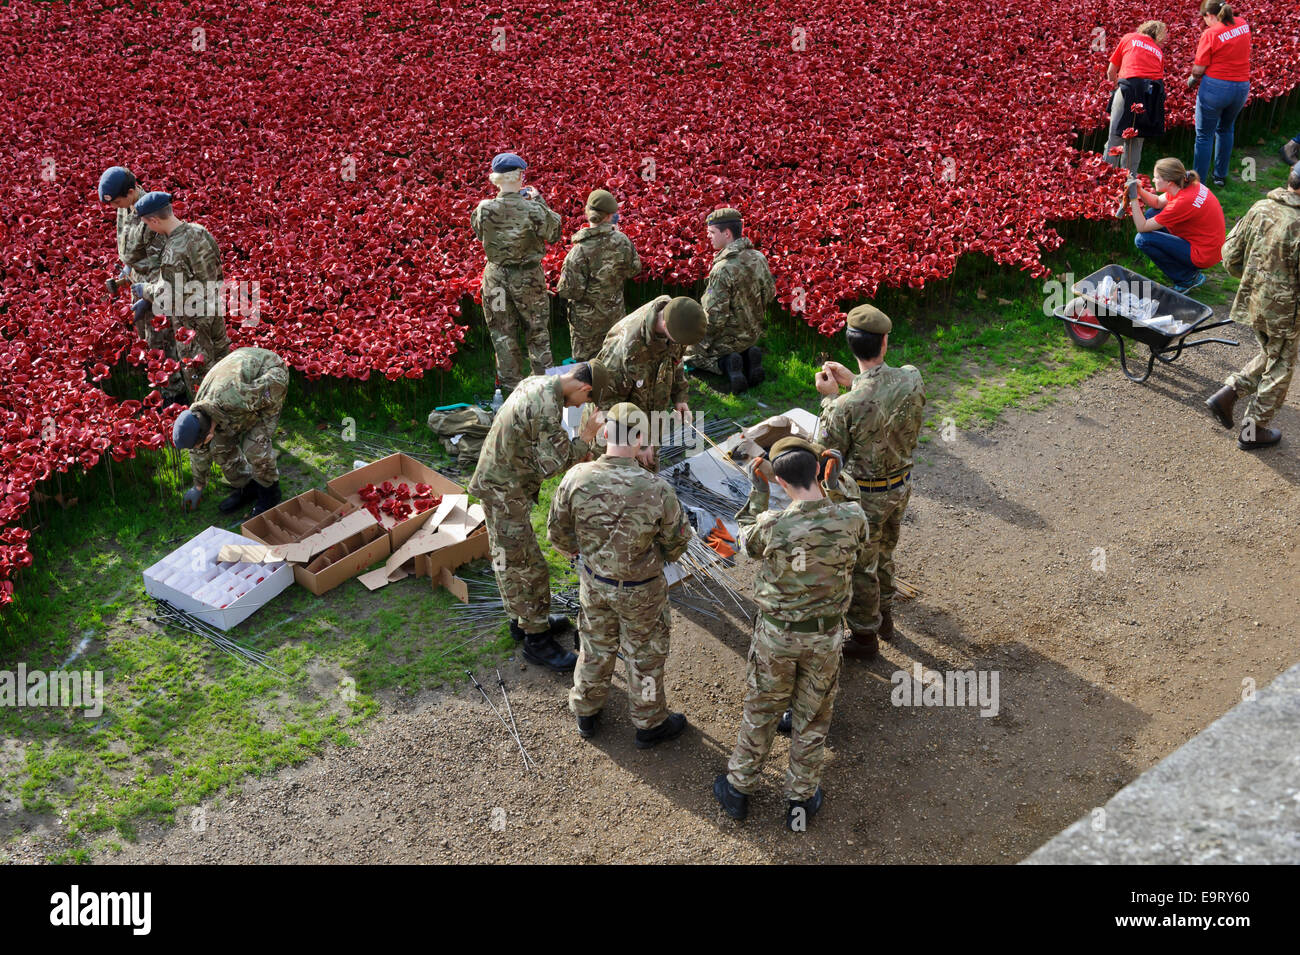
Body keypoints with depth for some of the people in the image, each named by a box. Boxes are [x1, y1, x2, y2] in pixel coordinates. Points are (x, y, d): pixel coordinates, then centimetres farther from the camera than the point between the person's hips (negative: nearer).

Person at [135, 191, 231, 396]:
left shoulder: (174, 253, -31)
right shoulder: (200, 231, -8)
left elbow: (169, 299, -25)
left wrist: (145, 290, -5)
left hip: (192, 320, -8)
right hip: (214, 309, 8)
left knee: (198, 371, 9)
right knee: (219, 351, 25)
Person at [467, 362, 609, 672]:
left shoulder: (536, 383, 4)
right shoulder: (546, 407, -28)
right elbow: (557, 461, -25)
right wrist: (587, 435, -15)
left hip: (498, 481, 10)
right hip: (506, 492, -10)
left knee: (509, 559, 22)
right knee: (529, 567, -1)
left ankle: (522, 620, 38)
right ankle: (537, 641, 9)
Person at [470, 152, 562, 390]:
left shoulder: (484, 209, -12)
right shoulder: (533, 209, -19)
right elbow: (554, 234, -3)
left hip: (496, 276, 2)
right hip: (528, 277, -2)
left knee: (502, 334, 14)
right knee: (537, 332, 15)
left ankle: (510, 385, 19)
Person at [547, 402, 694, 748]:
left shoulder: (577, 479, -23)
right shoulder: (656, 489, -30)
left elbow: (558, 531, -7)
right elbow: (677, 539, -12)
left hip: (593, 582, 3)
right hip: (640, 591, -3)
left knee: (596, 647, 26)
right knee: (645, 655, 20)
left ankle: (586, 712, 47)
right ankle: (649, 723, 40)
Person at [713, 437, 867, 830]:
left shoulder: (772, 526, -26)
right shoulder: (851, 517, -20)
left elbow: (747, 539, -2)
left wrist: (758, 489, 2)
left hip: (775, 635, -1)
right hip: (825, 637, 1)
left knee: (760, 712, 19)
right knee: (812, 718, 19)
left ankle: (738, 788, 38)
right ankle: (801, 798, 35)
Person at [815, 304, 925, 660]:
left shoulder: (847, 405, -33)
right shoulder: (912, 379, -17)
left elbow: (828, 451, -16)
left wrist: (829, 398, -11)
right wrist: (852, 382, 4)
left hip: (865, 495, -6)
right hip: (901, 484, 6)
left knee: (860, 567, 16)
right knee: (884, 553, 30)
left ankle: (864, 636, 34)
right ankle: (883, 616, 51)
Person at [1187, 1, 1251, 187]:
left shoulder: (1210, 34, -15)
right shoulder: (1243, 24, 4)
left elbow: (1199, 69, -11)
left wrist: (1192, 79, 7)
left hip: (1215, 86, -7)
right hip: (1242, 86, 7)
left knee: (1204, 135, 4)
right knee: (1225, 130, 26)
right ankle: (1221, 176, 34)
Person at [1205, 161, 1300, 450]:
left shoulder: (1260, 208, -4)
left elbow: (1230, 258, 2)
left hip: (1252, 300, 6)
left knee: (1269, 356, 28)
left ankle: (1225, 395, 19)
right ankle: (1253, 431, 23)